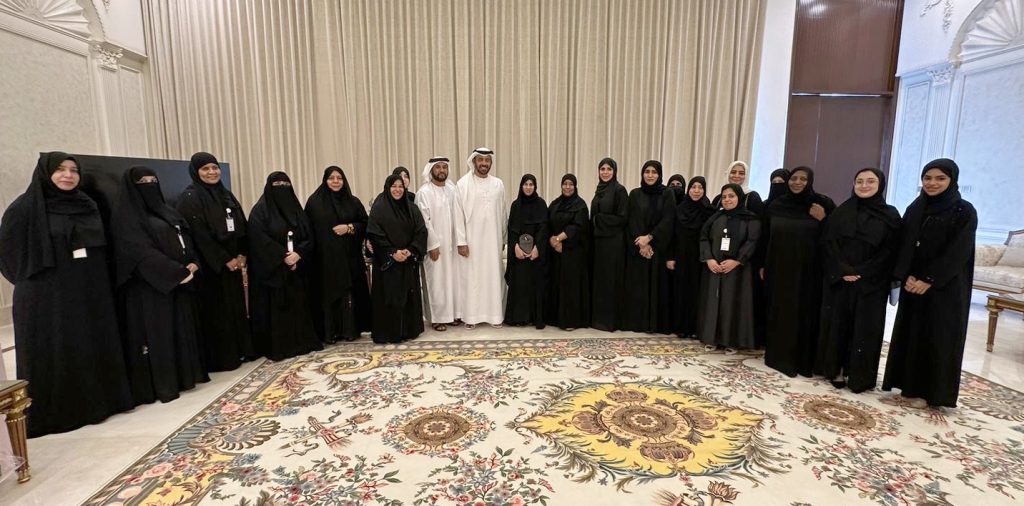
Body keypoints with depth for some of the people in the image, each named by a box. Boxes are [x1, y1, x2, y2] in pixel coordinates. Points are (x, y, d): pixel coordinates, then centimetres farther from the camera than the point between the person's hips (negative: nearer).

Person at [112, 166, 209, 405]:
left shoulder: (166, 211, 17)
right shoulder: (126, 217, -7)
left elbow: (185, 238, 12)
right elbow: (141, 253, -17)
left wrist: (192, 263, -7)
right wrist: (177, 272, -21)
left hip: (180, 281, 7)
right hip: (151, 286, -7)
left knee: (182, 328, 11)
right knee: (158, 333, -2)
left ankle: (185, 375, 21)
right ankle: (161, 385, 7)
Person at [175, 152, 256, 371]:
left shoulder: (225, 194, 12)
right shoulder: (190, 198, -10)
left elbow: (241, 226, 11)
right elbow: (199, 234, -17)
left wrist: (241, 255, -1)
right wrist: (225, 259, -17)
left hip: (233, 261, 7)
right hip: (210, 266, -7)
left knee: (236, 306, 12)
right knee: (217, 311, 0)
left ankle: (241, 350, 22)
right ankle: (221, 359, 10)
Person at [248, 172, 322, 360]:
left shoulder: (295, 208, 12)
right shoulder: (260, 210, -2)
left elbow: (308, 236, 5)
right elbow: (259, 239, -13)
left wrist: (298, 254, -13)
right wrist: (283, 256, -19)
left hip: (296, 269, 4)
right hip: (271, 270, -4)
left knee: (297, 305, 7)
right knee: (275, 308, -1)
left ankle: (301, 342, 15)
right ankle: (276, 347, 7)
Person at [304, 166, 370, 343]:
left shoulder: (353, 201, 7)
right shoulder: (314, 201, 3)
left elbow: (365, 224, 8)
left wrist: (349, 228, -10)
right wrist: (309, 252, -6)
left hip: (349, 256, 1)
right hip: (324, 257, -1)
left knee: (349, 292, 3)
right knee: (327, 293, 2)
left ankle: (350, 329, 13)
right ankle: (329, 332, 12)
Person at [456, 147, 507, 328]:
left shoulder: (498, 184, 7)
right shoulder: (463, 183, -3)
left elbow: (503, 213, 10)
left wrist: (504, 238, 10)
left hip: (492, 239, 3)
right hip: (470, 238, -3)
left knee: (493, 275, 7)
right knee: (471, 276, 1)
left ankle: (494, 314, 16)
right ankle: (471, 315, 11)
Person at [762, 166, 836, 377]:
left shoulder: (823, 203, -4)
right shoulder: (776, 204, 5)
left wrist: (822, 220, -18)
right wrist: (763, 265, 9)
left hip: (807, 270, -3)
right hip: (779, 268, 3)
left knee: (804, 313, 5)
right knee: (779, 312, 9)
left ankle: (801, 361, 17)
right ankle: (777, 356, 22)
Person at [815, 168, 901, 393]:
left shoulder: (890, 215, 1)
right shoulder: (841, 212, 7)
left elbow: (889, 251, -5)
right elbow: (829, 242, 0)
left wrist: (862, 273, -15)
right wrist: (842, 270, -12)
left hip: (871, 283, -1)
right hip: (838, 279, 2)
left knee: (865, 328, 2)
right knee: (837, 323, 5)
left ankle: (859, 375, 13)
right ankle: (836, 370, 16)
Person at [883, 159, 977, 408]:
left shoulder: (965, 211, -6)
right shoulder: (914, 209, 7)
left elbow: (958, 252, -12)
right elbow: (904, 245, 3)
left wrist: (929, 280, -18)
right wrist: (907, 276, -10)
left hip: (945, 287, -4)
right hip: (913, 283, 5)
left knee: (937, 337, 2)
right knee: (909, 333, 7)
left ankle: (928, 392, 13)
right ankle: (909, 387, 18)